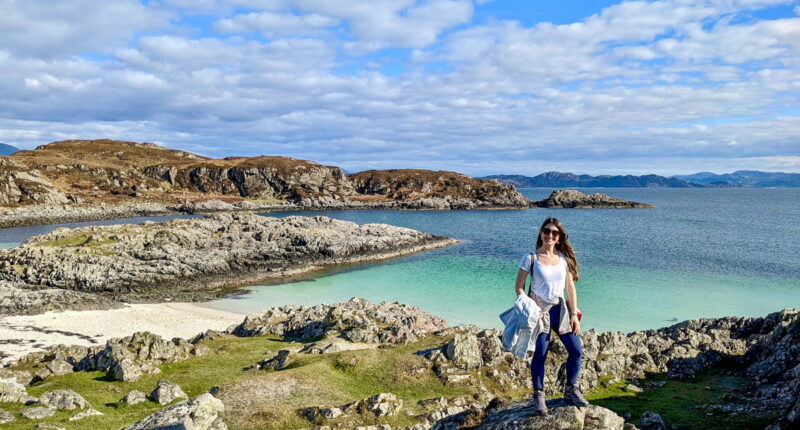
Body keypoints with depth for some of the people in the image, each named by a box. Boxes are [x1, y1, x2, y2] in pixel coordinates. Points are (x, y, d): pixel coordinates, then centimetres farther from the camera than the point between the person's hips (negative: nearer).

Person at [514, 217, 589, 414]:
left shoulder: (564, 258, 5)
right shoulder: (530, 258, -5)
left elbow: (570, 288, 5)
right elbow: (519, 287, -2)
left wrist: (574, 314, 1)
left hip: (560, 309, 4)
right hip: (539, 310, -4)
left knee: (576, 350, 0)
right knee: (540, 354, -1)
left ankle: (571, 390, 20)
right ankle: (538, 395, 15)